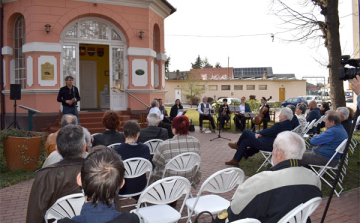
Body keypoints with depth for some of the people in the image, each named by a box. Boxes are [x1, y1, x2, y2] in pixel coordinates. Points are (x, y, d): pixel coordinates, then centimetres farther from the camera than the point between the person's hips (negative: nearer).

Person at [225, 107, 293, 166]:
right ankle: (235, 160, 28)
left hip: (268, 145, -11)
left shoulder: (281, 125, -24)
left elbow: (269, 131, -17)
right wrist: (261, 134, 1)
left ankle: (237, 145, 26)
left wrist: (259, 133, 1)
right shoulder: (288, 124, 6)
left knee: (246, 132, -1)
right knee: (245, 141, 20)